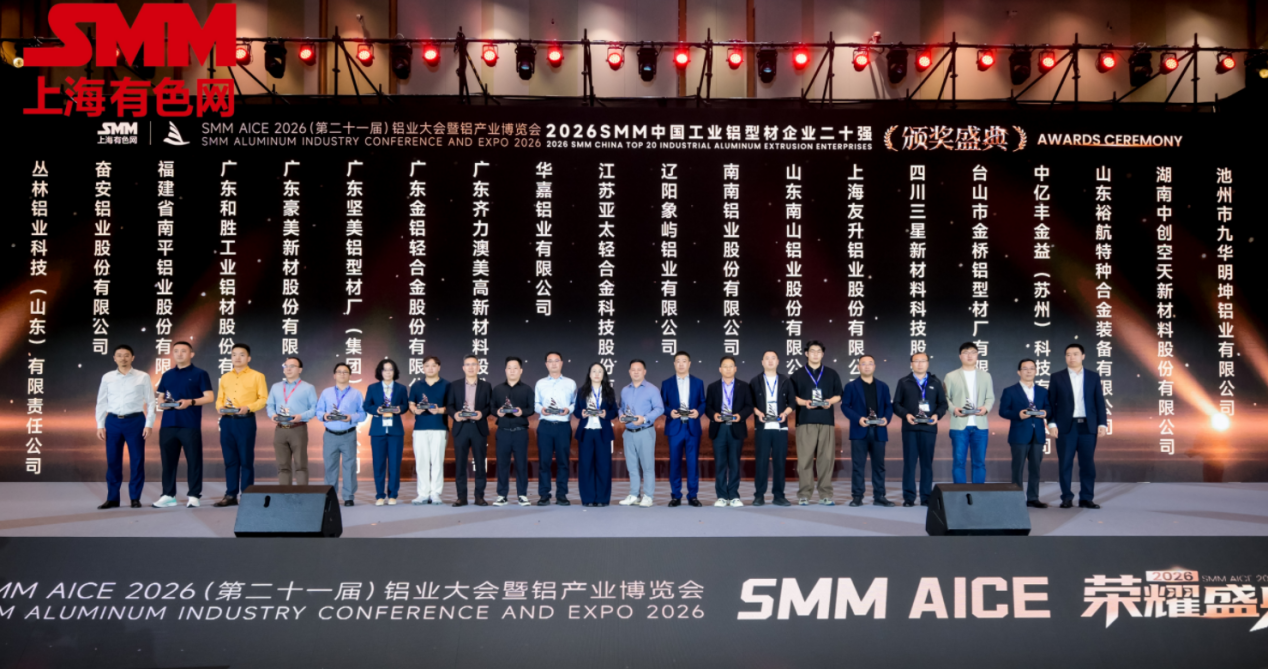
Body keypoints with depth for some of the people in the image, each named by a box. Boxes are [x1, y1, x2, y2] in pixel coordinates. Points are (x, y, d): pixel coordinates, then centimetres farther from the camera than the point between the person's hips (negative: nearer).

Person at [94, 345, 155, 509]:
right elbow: (101, 403, 9)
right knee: (112, 461, 5)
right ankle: (112, 498, 14)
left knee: (137, 461, 1)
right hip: (113, 422, 2)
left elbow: (150, 402, 1)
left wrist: (149, 424, -5)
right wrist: (100, 425, 3)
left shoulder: (143, 377, 1)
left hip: (135, 421, -2)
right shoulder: (107, 377, 6)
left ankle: (135, 498, 10)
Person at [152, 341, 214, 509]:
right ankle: (168, 495, 15)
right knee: (168, 460, 7)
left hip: (190, 425, -4)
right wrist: (162, 402, -3)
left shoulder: (199, 374, 3)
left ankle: (194, 495, 4)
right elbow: (160, 397, 21)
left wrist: (190, 402, -18)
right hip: (167, 425, 4)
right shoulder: (167, 375, 17)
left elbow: (210, 397, -4)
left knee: (193, 460, -2)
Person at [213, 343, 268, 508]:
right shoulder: (225, 377, 17)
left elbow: (264, 399, -3)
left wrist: (248, 407, -17)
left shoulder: (257, 376, 2)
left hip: (246, 421, -5)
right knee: (230, 460, 6)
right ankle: (230, 495, 11)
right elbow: (219, 399, 18)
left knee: (246, 460, -3)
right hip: (227, 421, 5)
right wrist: (220, 408, -4)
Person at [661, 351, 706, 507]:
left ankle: (692, 496, 9)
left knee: (693, 462, 1)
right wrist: (670, 412, -15)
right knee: (675, 462, 2)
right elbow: (662, 404, 4)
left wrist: (698, 411, -14)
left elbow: (703, 402, 6)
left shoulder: (698, 382, 9)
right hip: (674, 427, 0)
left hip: (693, 427, 0)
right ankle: (676, 496, 10)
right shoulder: (667, 383, 7)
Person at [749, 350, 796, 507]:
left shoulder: (786, 381, 11)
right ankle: (759, 495, 3)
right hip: (762, 427, -1)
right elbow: (750, 402, 4)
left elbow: (792, 401, 9)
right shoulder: (755, 381, 8)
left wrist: (785, 413, -8)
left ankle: (778, 496, 7)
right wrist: (758, 413, -12)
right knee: (761, 461, -2)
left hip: (781, 427, 1)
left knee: (780, 461, 1)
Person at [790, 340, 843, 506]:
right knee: (805, 458, -5)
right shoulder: (797, 375, 10)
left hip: (827, 420, 1)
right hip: (805, 420, -1)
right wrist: (803, 402, -12)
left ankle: (825, 495, 3)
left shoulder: (831, 374, 14)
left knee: (827, 458, -1)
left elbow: (838, 395, 13)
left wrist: (830, 401, -7)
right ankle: (804, 494, -1)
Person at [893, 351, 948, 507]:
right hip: (910, 428, -1)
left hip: (929, 428, 1)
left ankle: (926, 497, 8)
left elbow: (943, 403, 11)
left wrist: (937, 414, -9)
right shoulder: (903, 382, 9)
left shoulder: (935, 383, 13)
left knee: (927, 463, 3)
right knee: (909, 462, -1)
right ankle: (909, 497, 2)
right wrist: (906, 414, -12)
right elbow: (896, 404, 5)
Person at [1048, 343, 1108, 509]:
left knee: (1088, 464, 2)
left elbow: (1099, 401, 6)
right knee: (1065, 464, 1)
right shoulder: (1057, 377, 5)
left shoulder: (1093, 377, 8)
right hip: (1065, 426, -1)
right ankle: (1067, 498, 8)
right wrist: (1052, 423, -8)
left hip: (1088, 426, 1)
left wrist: (1102, 423, -2)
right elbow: (1050, 402, 2)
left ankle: (1086, 498, 8)